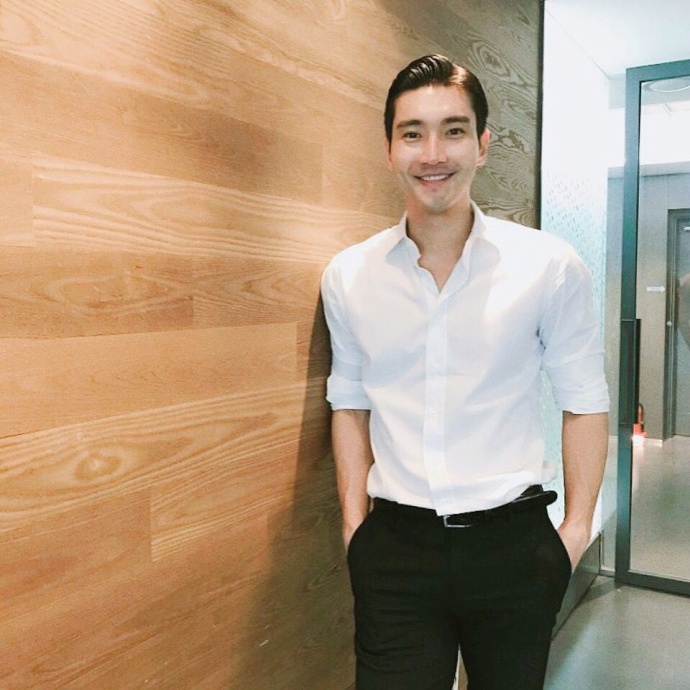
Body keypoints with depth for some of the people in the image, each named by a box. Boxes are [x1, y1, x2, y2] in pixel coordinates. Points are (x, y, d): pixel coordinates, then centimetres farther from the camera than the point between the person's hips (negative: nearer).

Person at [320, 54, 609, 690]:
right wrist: (355, 524, 4)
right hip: (395, 548, 1)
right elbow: (350, 403, 7)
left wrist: (577, 530, -3)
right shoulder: (347, 277, -1)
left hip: (514, 545, 0)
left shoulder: (552, 268, -8)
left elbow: (585, 404, -1)